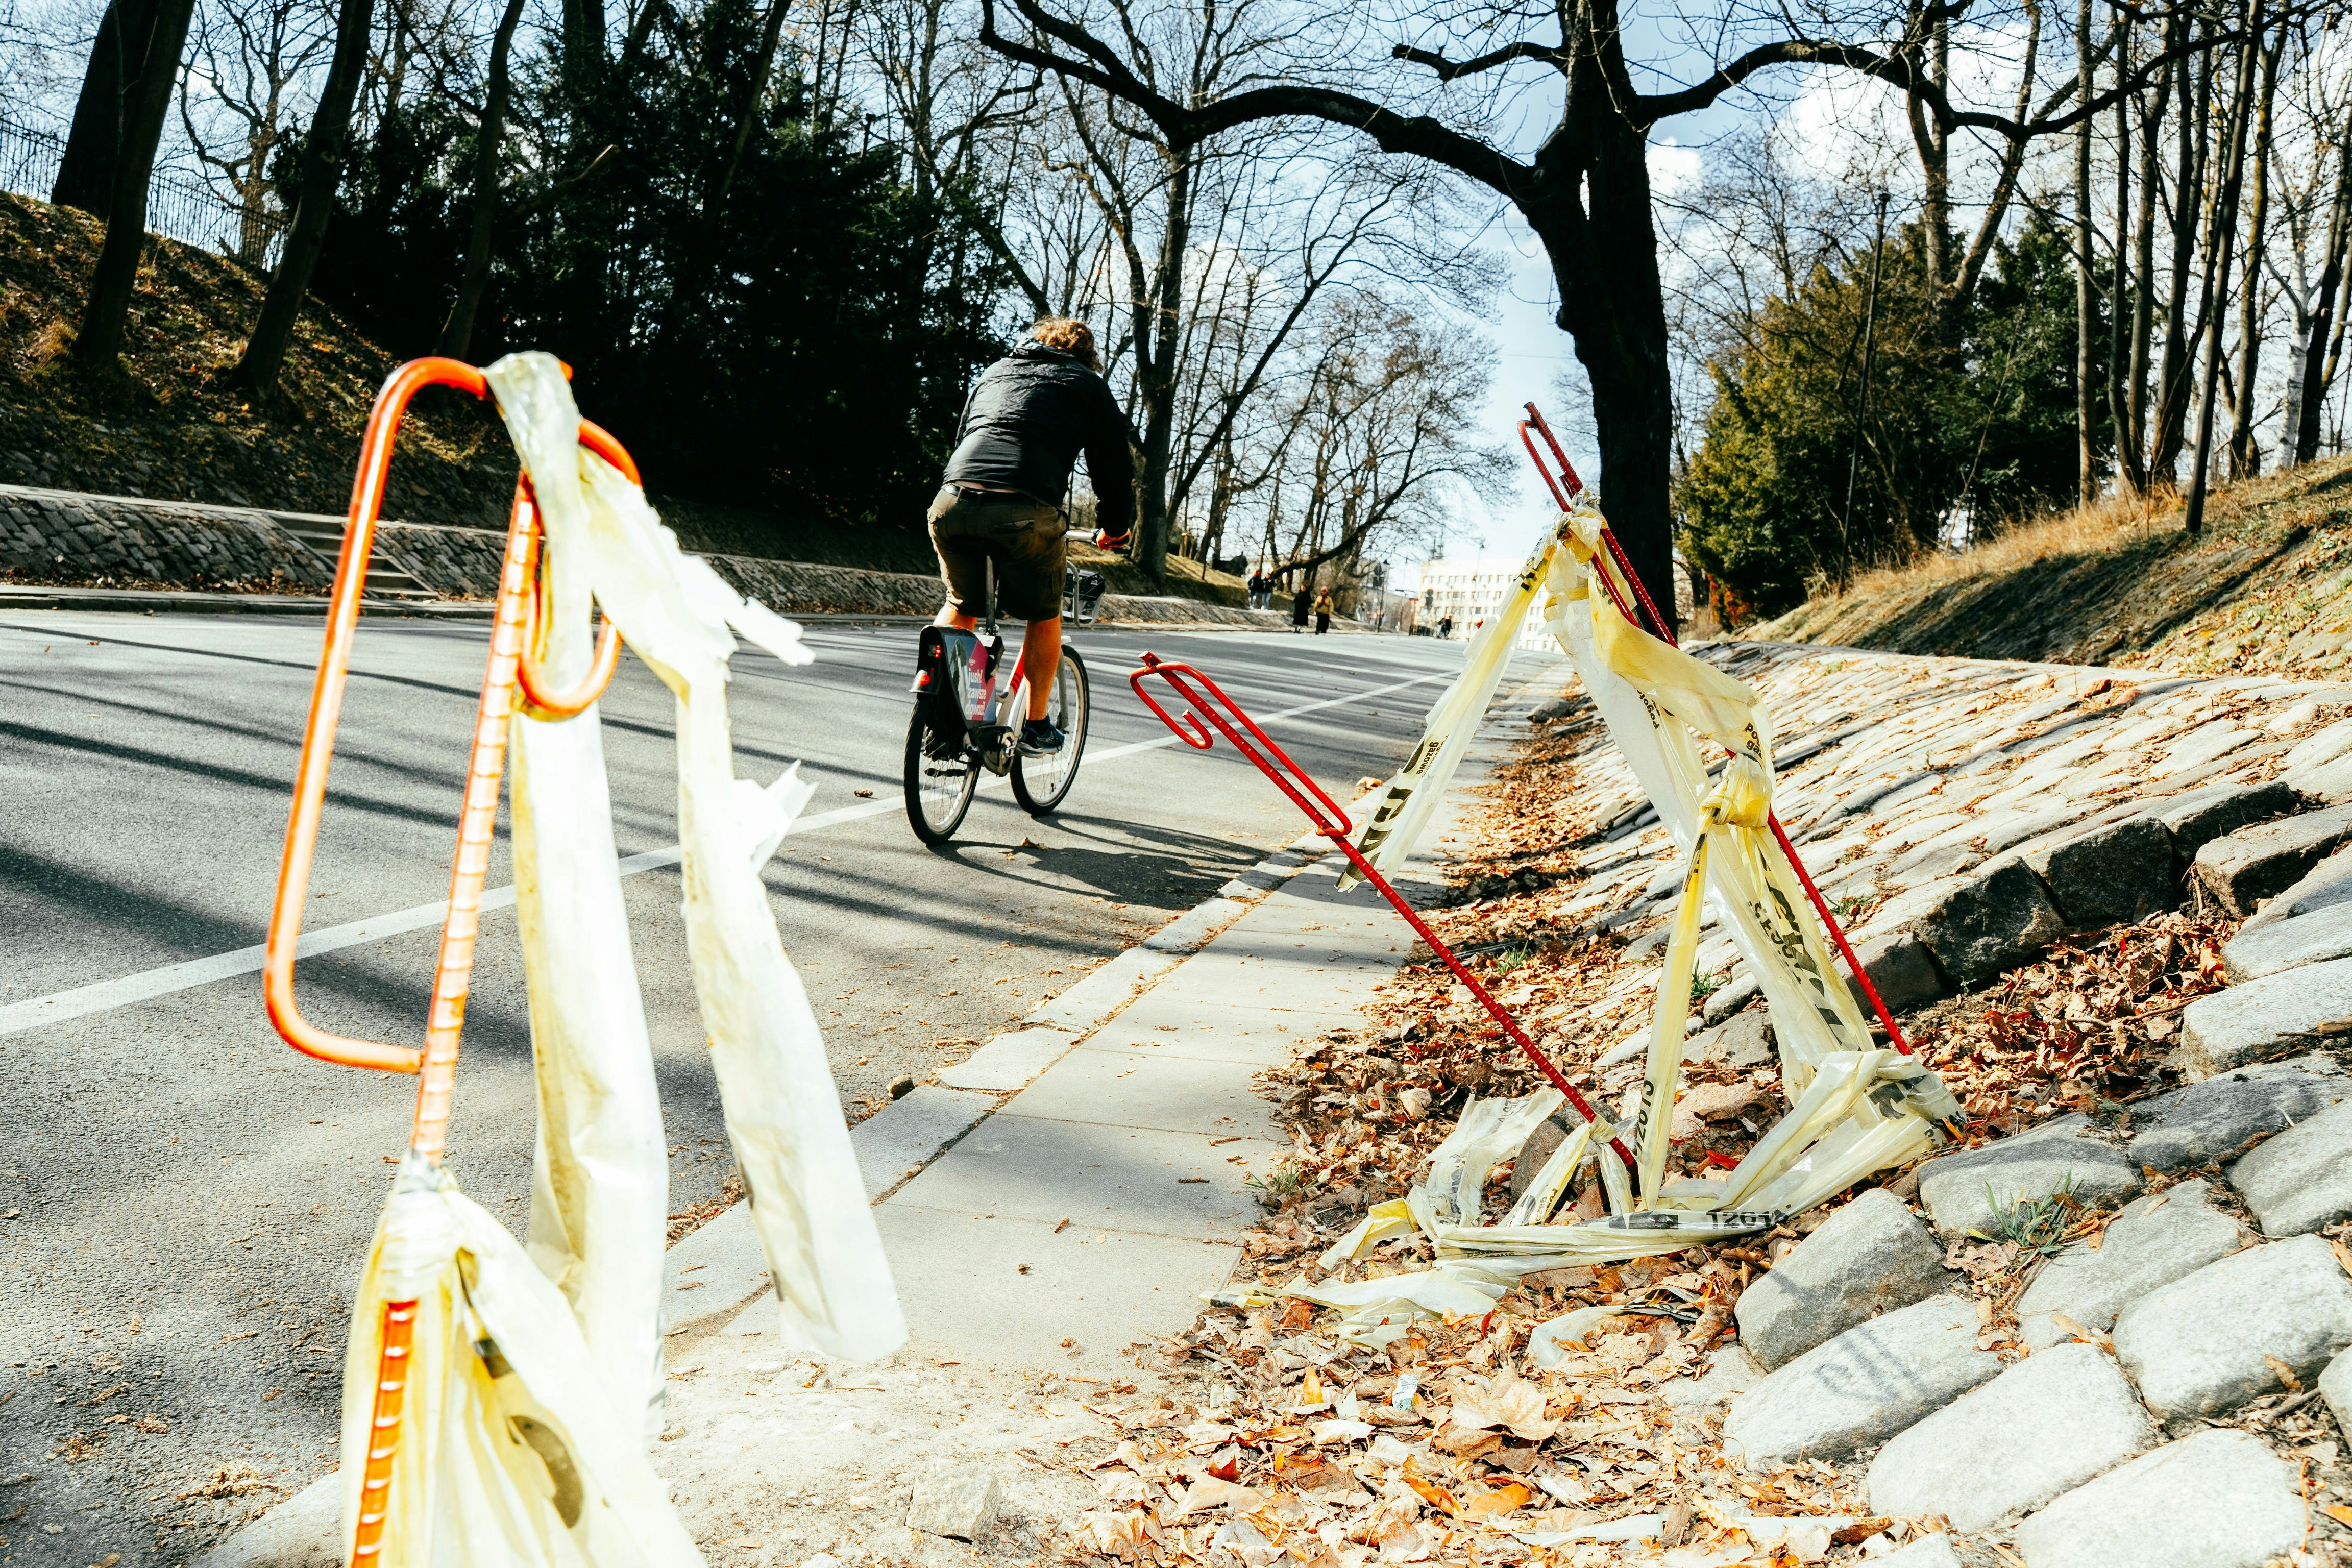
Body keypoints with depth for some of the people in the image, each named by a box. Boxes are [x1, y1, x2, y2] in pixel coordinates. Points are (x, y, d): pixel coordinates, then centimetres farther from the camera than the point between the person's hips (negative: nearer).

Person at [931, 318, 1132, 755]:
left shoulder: (995, 370, 31)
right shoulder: (1087, 383, 20)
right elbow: (1114, 463, 19)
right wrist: (1116, 527, 34)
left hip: (952, 501, 4)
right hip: (1026, 511, -4)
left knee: (962, 605, 28)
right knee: (1044, 616, 19)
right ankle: (1036, 727, 24)